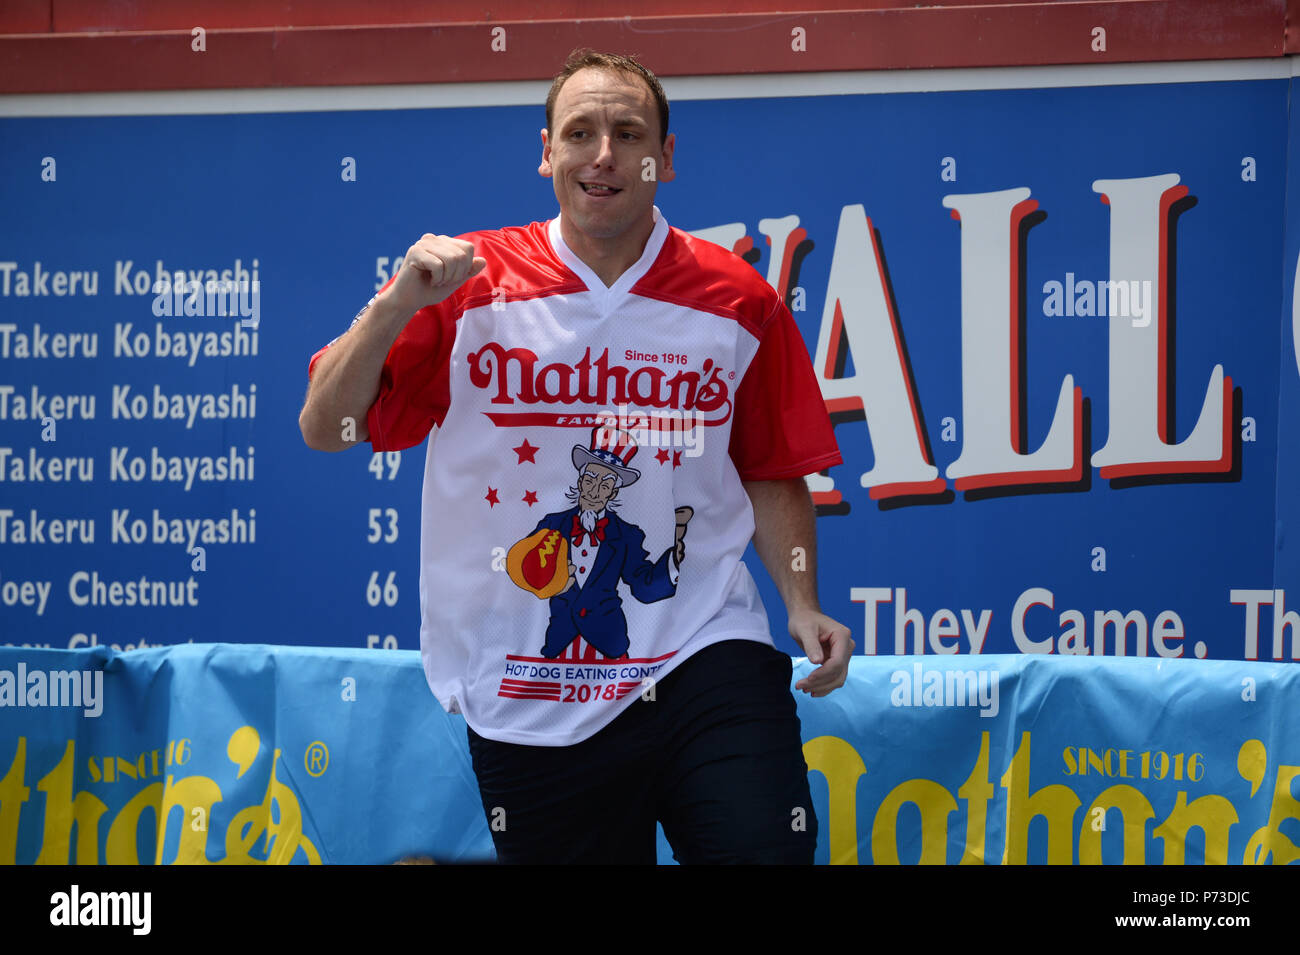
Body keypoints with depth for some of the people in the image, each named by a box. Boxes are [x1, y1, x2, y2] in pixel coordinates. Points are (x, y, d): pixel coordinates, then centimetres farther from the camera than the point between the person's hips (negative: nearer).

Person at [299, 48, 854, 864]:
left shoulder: (738, 302, 4)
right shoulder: (470, 284, 1)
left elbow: (772, 476, 13)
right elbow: (325, 429, -2)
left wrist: (802, 604, 1)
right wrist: (396, 305, -15)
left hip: (703, 664, 0)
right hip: (527, 701, 0)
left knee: (768, 849, -20)